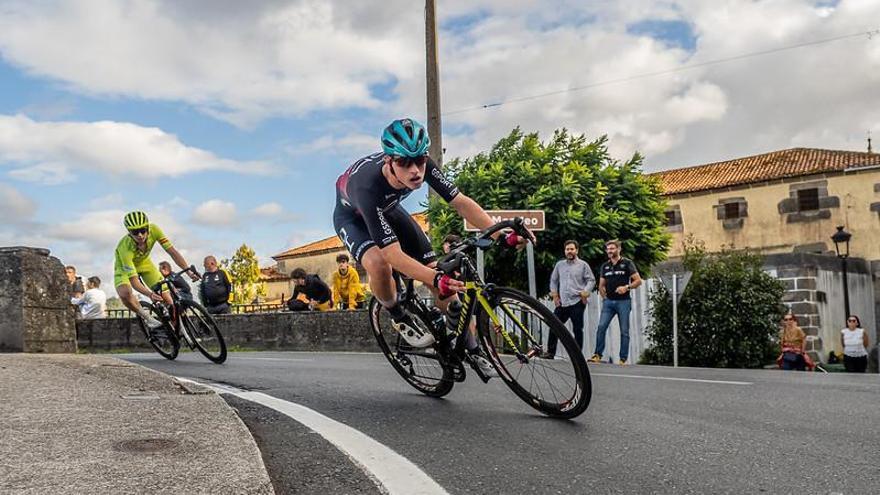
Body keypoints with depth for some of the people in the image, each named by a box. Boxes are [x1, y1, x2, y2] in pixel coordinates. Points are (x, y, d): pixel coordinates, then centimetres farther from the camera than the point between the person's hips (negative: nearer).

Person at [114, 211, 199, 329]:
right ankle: (145, 316, -8)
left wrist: (189, 271, -39)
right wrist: (150, 294, -56)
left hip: (144, 263, 4)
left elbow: (172, 252, -28)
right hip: (125, 267, -3)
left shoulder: (153, 230, -32)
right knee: (125, 294, -35)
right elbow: (134, 281, -40)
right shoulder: (125, 247, -40)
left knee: (166, 298, -9)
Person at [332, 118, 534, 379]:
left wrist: (502, 235, -39)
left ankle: (471, 349, 8)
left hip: (387, 209, 5)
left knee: (439, 272, -6)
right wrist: (436, 279, -61)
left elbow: (461, 202, -26)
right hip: (352, 217, -5)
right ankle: (399, 318, -6)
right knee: (378, 263, -38)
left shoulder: (424, 166, -30)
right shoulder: (368, 186, -44)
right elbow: (394, 254, -48)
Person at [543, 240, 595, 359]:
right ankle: (550, 352, 8)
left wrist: (585, 292, -12)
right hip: (561, 303, 4)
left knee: (577, 329, -1)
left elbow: (591, 280, 1)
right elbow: (553, 280, 22)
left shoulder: (583, 265, 3)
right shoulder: (559, 264, 13)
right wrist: (554, 295, 12)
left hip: (577, 303, -4)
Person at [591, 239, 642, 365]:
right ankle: (597, 355, -3)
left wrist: (627, 287, -18)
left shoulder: (627, 263, 0)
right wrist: (604, 296, 8)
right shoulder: (604, 266, 13)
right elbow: (601, 285, 22)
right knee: (601, 327, -8)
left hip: (623, 301, -3)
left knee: (624, 331, -1)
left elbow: (638, 280, -4)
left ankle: (623, 359, 4)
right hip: (608, 302, 4)